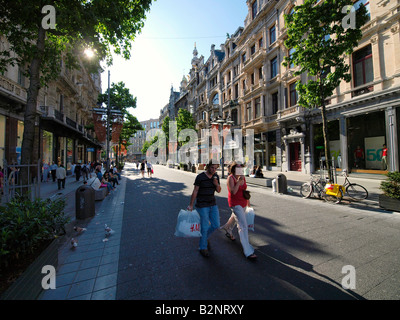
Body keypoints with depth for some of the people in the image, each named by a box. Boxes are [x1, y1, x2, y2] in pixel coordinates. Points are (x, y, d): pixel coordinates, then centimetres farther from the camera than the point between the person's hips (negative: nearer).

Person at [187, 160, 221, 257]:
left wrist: (217, 184, -14)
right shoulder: (200, 177, -15)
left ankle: (205, 237, 38)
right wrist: (191, 205, -8)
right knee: (205, 227, 2)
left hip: (213, 204, 6)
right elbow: (195, 191, -10)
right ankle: (202, 247, 26)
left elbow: (218, 191, 7)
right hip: (202, 206, -6)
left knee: (216, 225, 10)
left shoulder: (216, 176, 2)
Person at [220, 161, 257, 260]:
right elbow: (233, 192, -27)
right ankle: (248, 251, -1)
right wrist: (238, 181, -31)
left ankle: (228, 230, 60)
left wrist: (248, 199, 20)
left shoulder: (242, 177, 1)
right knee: (243, 226, -10)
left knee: (235, 217, 30)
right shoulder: (230, 178, -18)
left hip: (242, 202, 8)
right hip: (235, 203, -8)